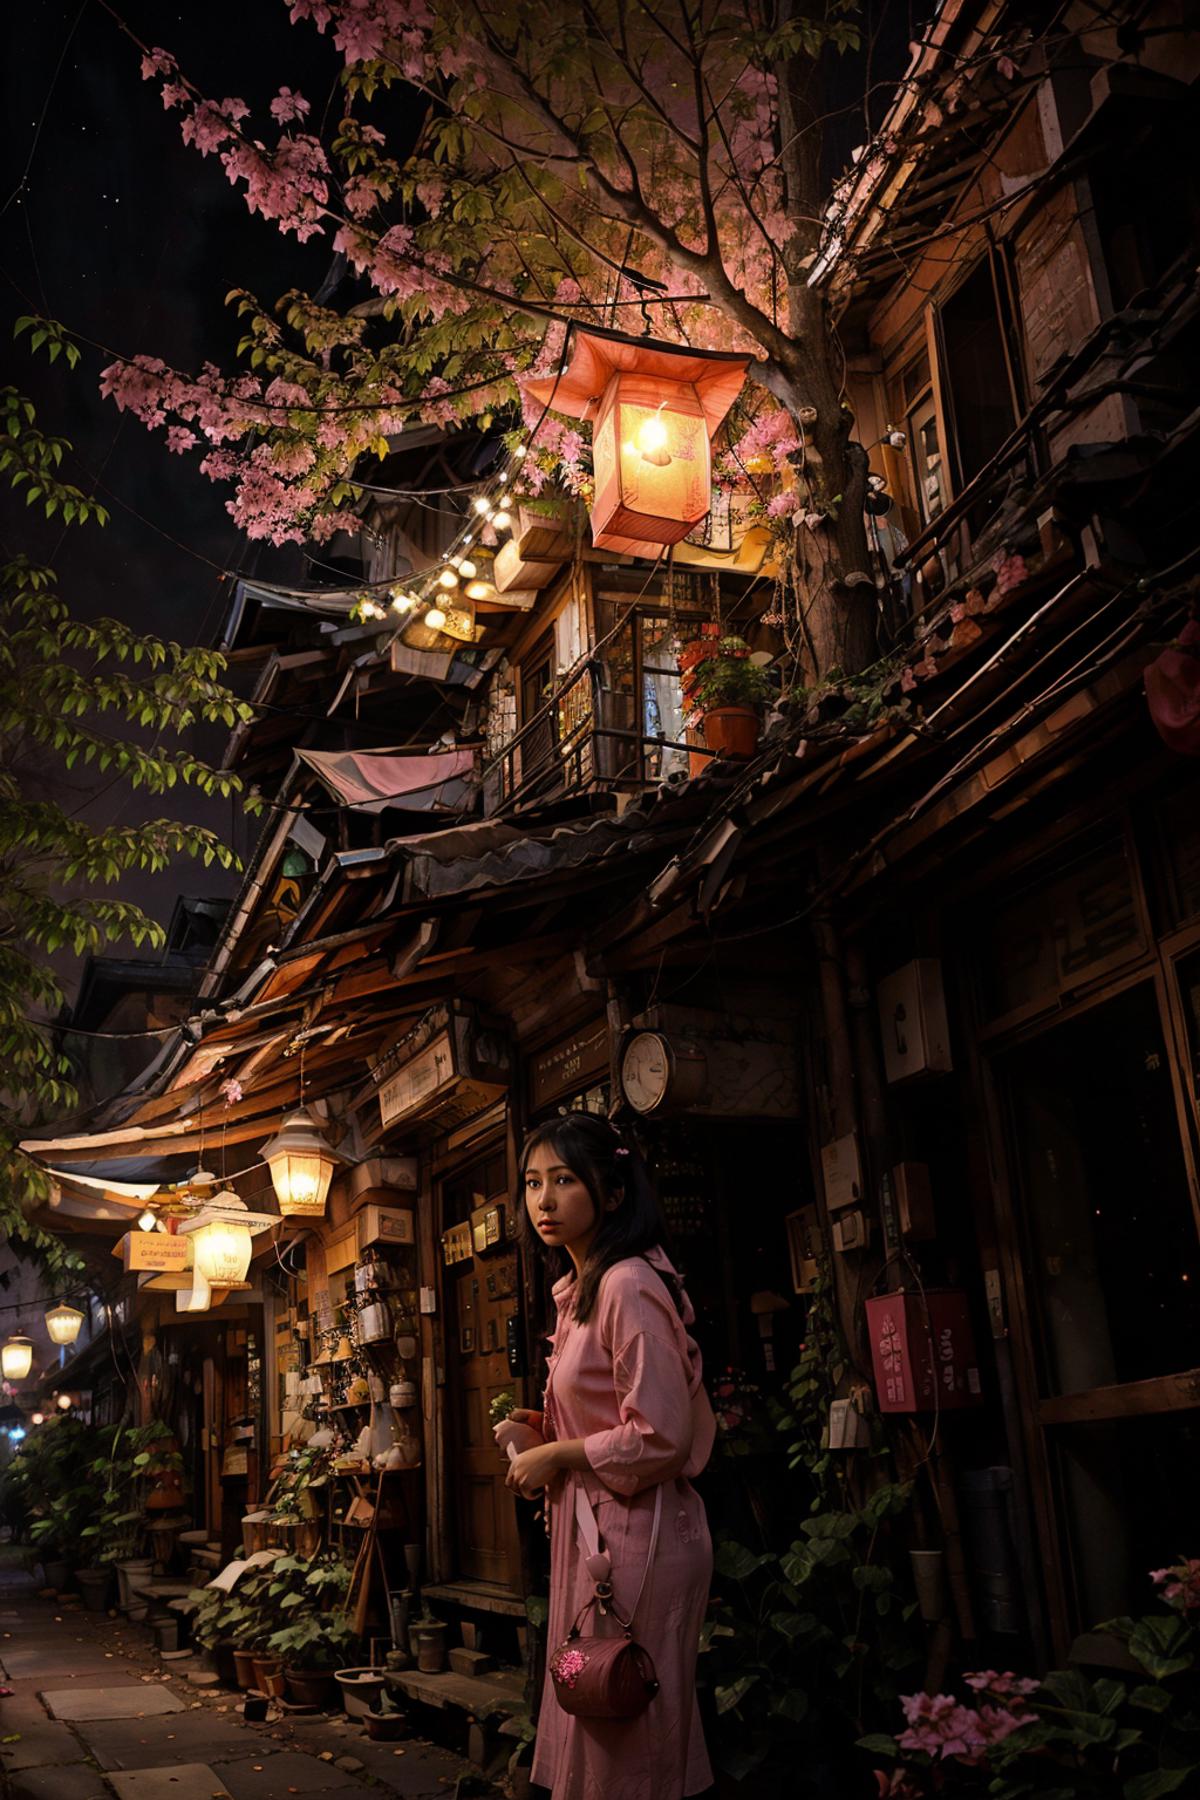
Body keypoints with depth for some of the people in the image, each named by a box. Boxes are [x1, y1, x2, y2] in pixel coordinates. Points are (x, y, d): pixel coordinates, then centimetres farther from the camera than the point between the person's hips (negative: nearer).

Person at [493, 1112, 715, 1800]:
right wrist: (540, 1435, 8)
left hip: (635, 1530, -10)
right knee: (593, 1725, 17)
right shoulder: (579, 1291, 13)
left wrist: (557, 1456, -12)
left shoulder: (631, 1285, -17)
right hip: (591, 1528, 10)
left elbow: (660, 1436, -22)